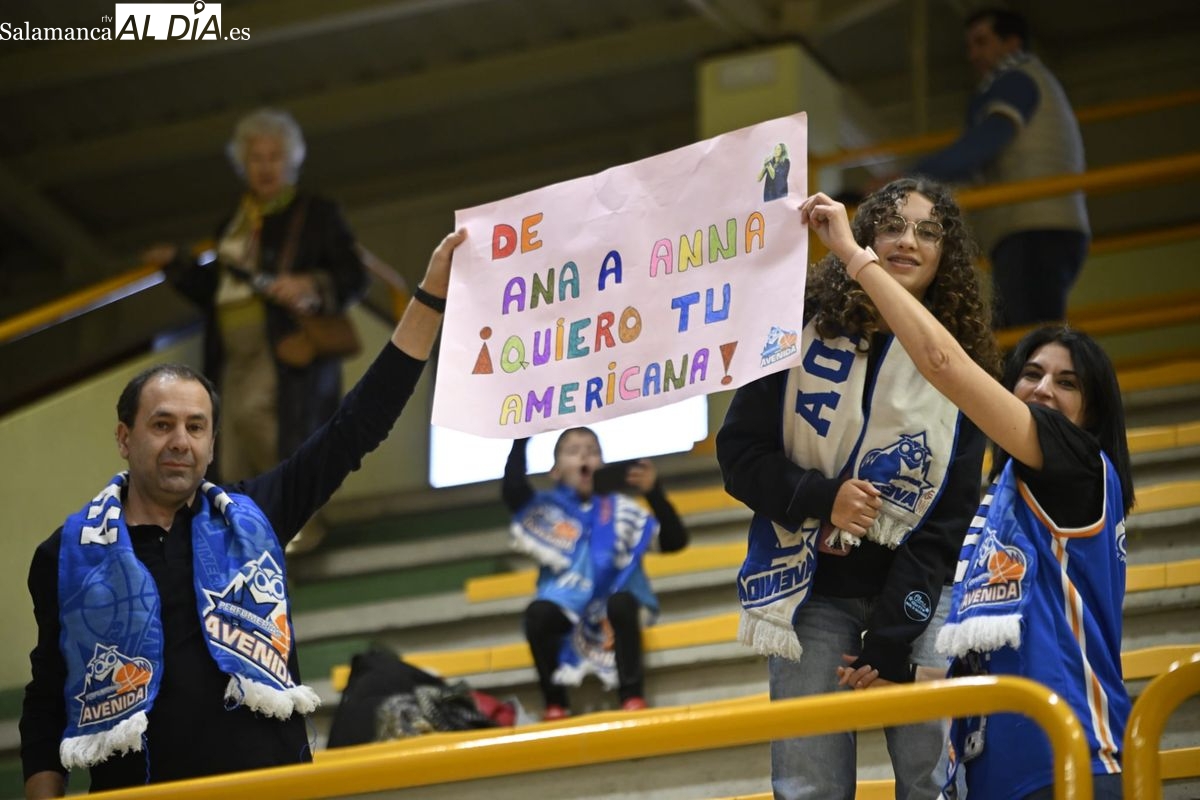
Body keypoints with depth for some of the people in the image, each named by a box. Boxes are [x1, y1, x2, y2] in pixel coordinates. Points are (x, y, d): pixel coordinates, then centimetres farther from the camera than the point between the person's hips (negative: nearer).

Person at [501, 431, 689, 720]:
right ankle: (555, 702, -17)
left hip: (611, 605, -1)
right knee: (537, 612, -31)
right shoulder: (546, 508, 9)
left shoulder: (619, 509, 9)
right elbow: (512, 491, -13)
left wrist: (654, 493, -15)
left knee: (620, 603, -34)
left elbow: (674, 541, 0)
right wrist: (521, 440, -20)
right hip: (567, 609, 1)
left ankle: (632, 694, -26)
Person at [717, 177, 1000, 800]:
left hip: (915, 596, 1)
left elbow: (949, 518, -1)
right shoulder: (804, 332, 0)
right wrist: (819, 497, -18)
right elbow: (739, 451, 1)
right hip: (813, 592, -1)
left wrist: (892, 639, -9)